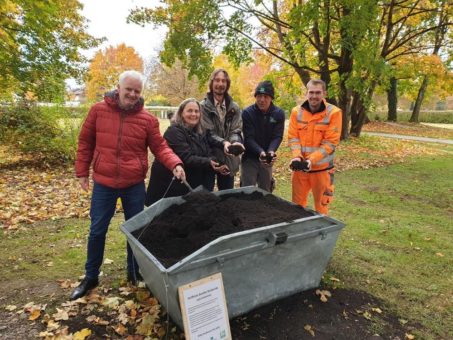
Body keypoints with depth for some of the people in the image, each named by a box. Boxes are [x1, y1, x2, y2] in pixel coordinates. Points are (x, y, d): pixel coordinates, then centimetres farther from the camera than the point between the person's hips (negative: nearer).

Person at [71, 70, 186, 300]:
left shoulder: (148, 119, -3)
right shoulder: (98, 111, -2)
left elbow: (160, 147, -4)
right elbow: (85, 143, 4)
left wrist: (175, 164, -22)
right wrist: (82, 172, 3)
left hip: (135, 185, 1)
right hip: (103, 184, 0)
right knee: (97, 231, 10)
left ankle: (134, 273, 33)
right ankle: (90, 277, 30)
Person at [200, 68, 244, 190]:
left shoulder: (234, 108, 7)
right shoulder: (203, 106, -6)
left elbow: (236, 131, 0)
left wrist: (236, 142, -23)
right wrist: (223, 143, -30)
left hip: (228, 159, 4)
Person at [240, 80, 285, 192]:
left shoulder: (279, 113, -6)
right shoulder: (247, 113, -14)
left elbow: (277, 136, -9)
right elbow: (249, 138, -19)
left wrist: (271, 151, -29)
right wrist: (260, 152, -35)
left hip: (267, 159, 3)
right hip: (249, 158, -3)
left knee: (266, 191, 14)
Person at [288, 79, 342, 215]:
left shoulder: (334, 113, -11)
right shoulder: (296, 111, -1)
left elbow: (330, 143, -14)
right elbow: (293, 137, 1)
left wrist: (311, 160, -23)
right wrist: (297, 157, -16)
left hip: (321, 168, -3)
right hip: (300, 167, 3)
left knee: (321, 205, 13)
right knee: (297, 204, 16)